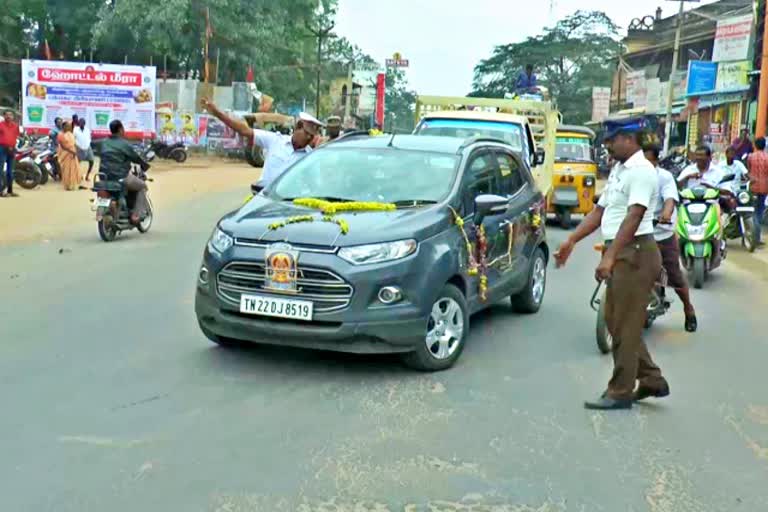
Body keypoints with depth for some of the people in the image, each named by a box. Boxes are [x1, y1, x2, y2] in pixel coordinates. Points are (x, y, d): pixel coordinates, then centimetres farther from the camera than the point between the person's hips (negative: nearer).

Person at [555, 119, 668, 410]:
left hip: (635, 252, -10)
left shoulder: (641, 171, -13)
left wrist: (609, 257, -30)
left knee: (625, 326, -5)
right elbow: (600, 211, 20)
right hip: (621, 254, 10)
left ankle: (620, 392, 2)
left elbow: (633, 217, -23)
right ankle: (651, 380, 23)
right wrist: (571, 241, 14)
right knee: (615, 321, 14)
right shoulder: (618, 170, 18)